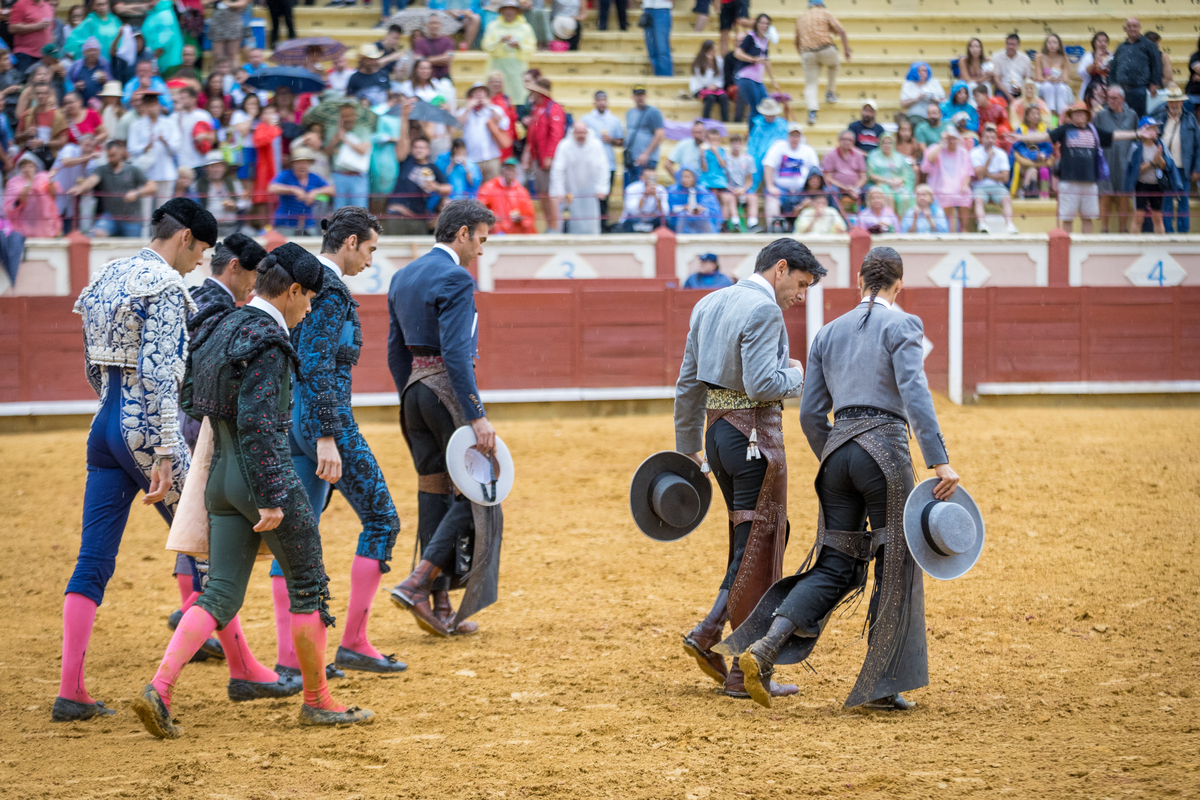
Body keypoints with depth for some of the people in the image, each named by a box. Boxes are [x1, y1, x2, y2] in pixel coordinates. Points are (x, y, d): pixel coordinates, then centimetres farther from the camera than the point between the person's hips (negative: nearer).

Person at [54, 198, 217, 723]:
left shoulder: (105, 278, 14)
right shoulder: (164, 284, -13)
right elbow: (158, 372, -21)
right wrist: (163, 453, -24)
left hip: (106, 423, 8)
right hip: (147, 427, -8)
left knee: (93, 561, 3)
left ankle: (71, 692, -3)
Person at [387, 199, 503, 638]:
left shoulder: (403, 278, 14)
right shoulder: (455, 280, -13)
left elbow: (396, 351, 18)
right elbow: (455, 353, -21)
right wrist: (477, 417, -22)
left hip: (414, 389, 9)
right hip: (449, 389, -9)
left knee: (434, 493, 11)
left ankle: (441, 607, 11)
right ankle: (418, 583, -12)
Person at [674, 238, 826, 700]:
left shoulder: (709, 306, 14)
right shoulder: (763, 311, -13)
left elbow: (688, 385, 17)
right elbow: (762, 385, -23)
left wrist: (688, 450, 23)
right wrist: (796, 375, -2)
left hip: (717, 432, 9)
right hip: (754, 433, -9)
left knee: (769, 538, 18)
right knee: (758, 549, -1)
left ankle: (708, 634, 9)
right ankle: (744, 672, 3)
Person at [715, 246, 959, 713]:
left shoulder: (829, 333, 16)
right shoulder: (902, 326, -2)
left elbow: (811, 415, 16)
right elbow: (915, 397, -16)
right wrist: (939, 462, -20)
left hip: (836, 451, 6)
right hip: (885, 450, -6)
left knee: (834, 568, 9)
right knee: (896, 567, 6)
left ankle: (762, 648, -11)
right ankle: (879, 687, 7)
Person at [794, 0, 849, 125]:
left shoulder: (801, 18, 19)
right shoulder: (825, 14, 7)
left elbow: (797, 41, 26)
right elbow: (841, 31, -4)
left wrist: (801, 55, 41)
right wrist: (847, 50, 0)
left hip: (807, 53, 2)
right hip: (826, 49, -2)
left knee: (810, 85, 4)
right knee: (833, 66, 33)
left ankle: (812, 111, -14)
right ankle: (830, 93, 30)